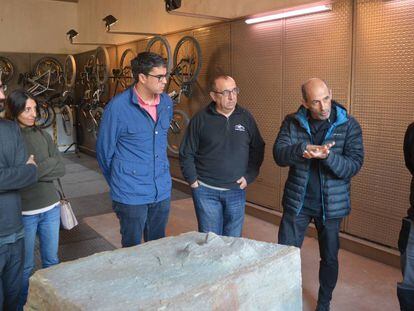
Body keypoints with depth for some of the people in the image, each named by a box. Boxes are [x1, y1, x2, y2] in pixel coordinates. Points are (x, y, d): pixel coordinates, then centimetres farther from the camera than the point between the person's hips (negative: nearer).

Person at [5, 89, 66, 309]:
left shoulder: (43, 135, 3)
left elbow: (61, 168, 0)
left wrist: (33, 170, -13)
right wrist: (47, 166, -13)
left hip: (51, 208, 4)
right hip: (24, 212, -4)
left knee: (52, 261, 17)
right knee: (26, 266, 11)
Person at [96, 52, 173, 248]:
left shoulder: (166, 103, 3)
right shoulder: (118, 106, -14)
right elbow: (104, 150, -3)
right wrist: (116, 183, 8)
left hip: (162, 192, 5)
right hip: (131, 195, -5)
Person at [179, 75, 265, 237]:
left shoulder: (246, 118, 2)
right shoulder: (200, 119, -4)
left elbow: (258, 149, 8)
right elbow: (186, 153, 1)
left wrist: (248, 177, 1)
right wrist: (193, 181, -4)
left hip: (236, 191, 2)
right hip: (206, 190, -2)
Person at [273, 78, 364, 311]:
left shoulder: (349, 125, -8)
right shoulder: (292, 122, -4)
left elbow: (354, 165, -15)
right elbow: (279, 155, -15)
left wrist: (327, 155, -32)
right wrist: (304, 149, -33)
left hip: (331, 204, 0)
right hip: (297, 202, 1)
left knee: (330, 258, 15)